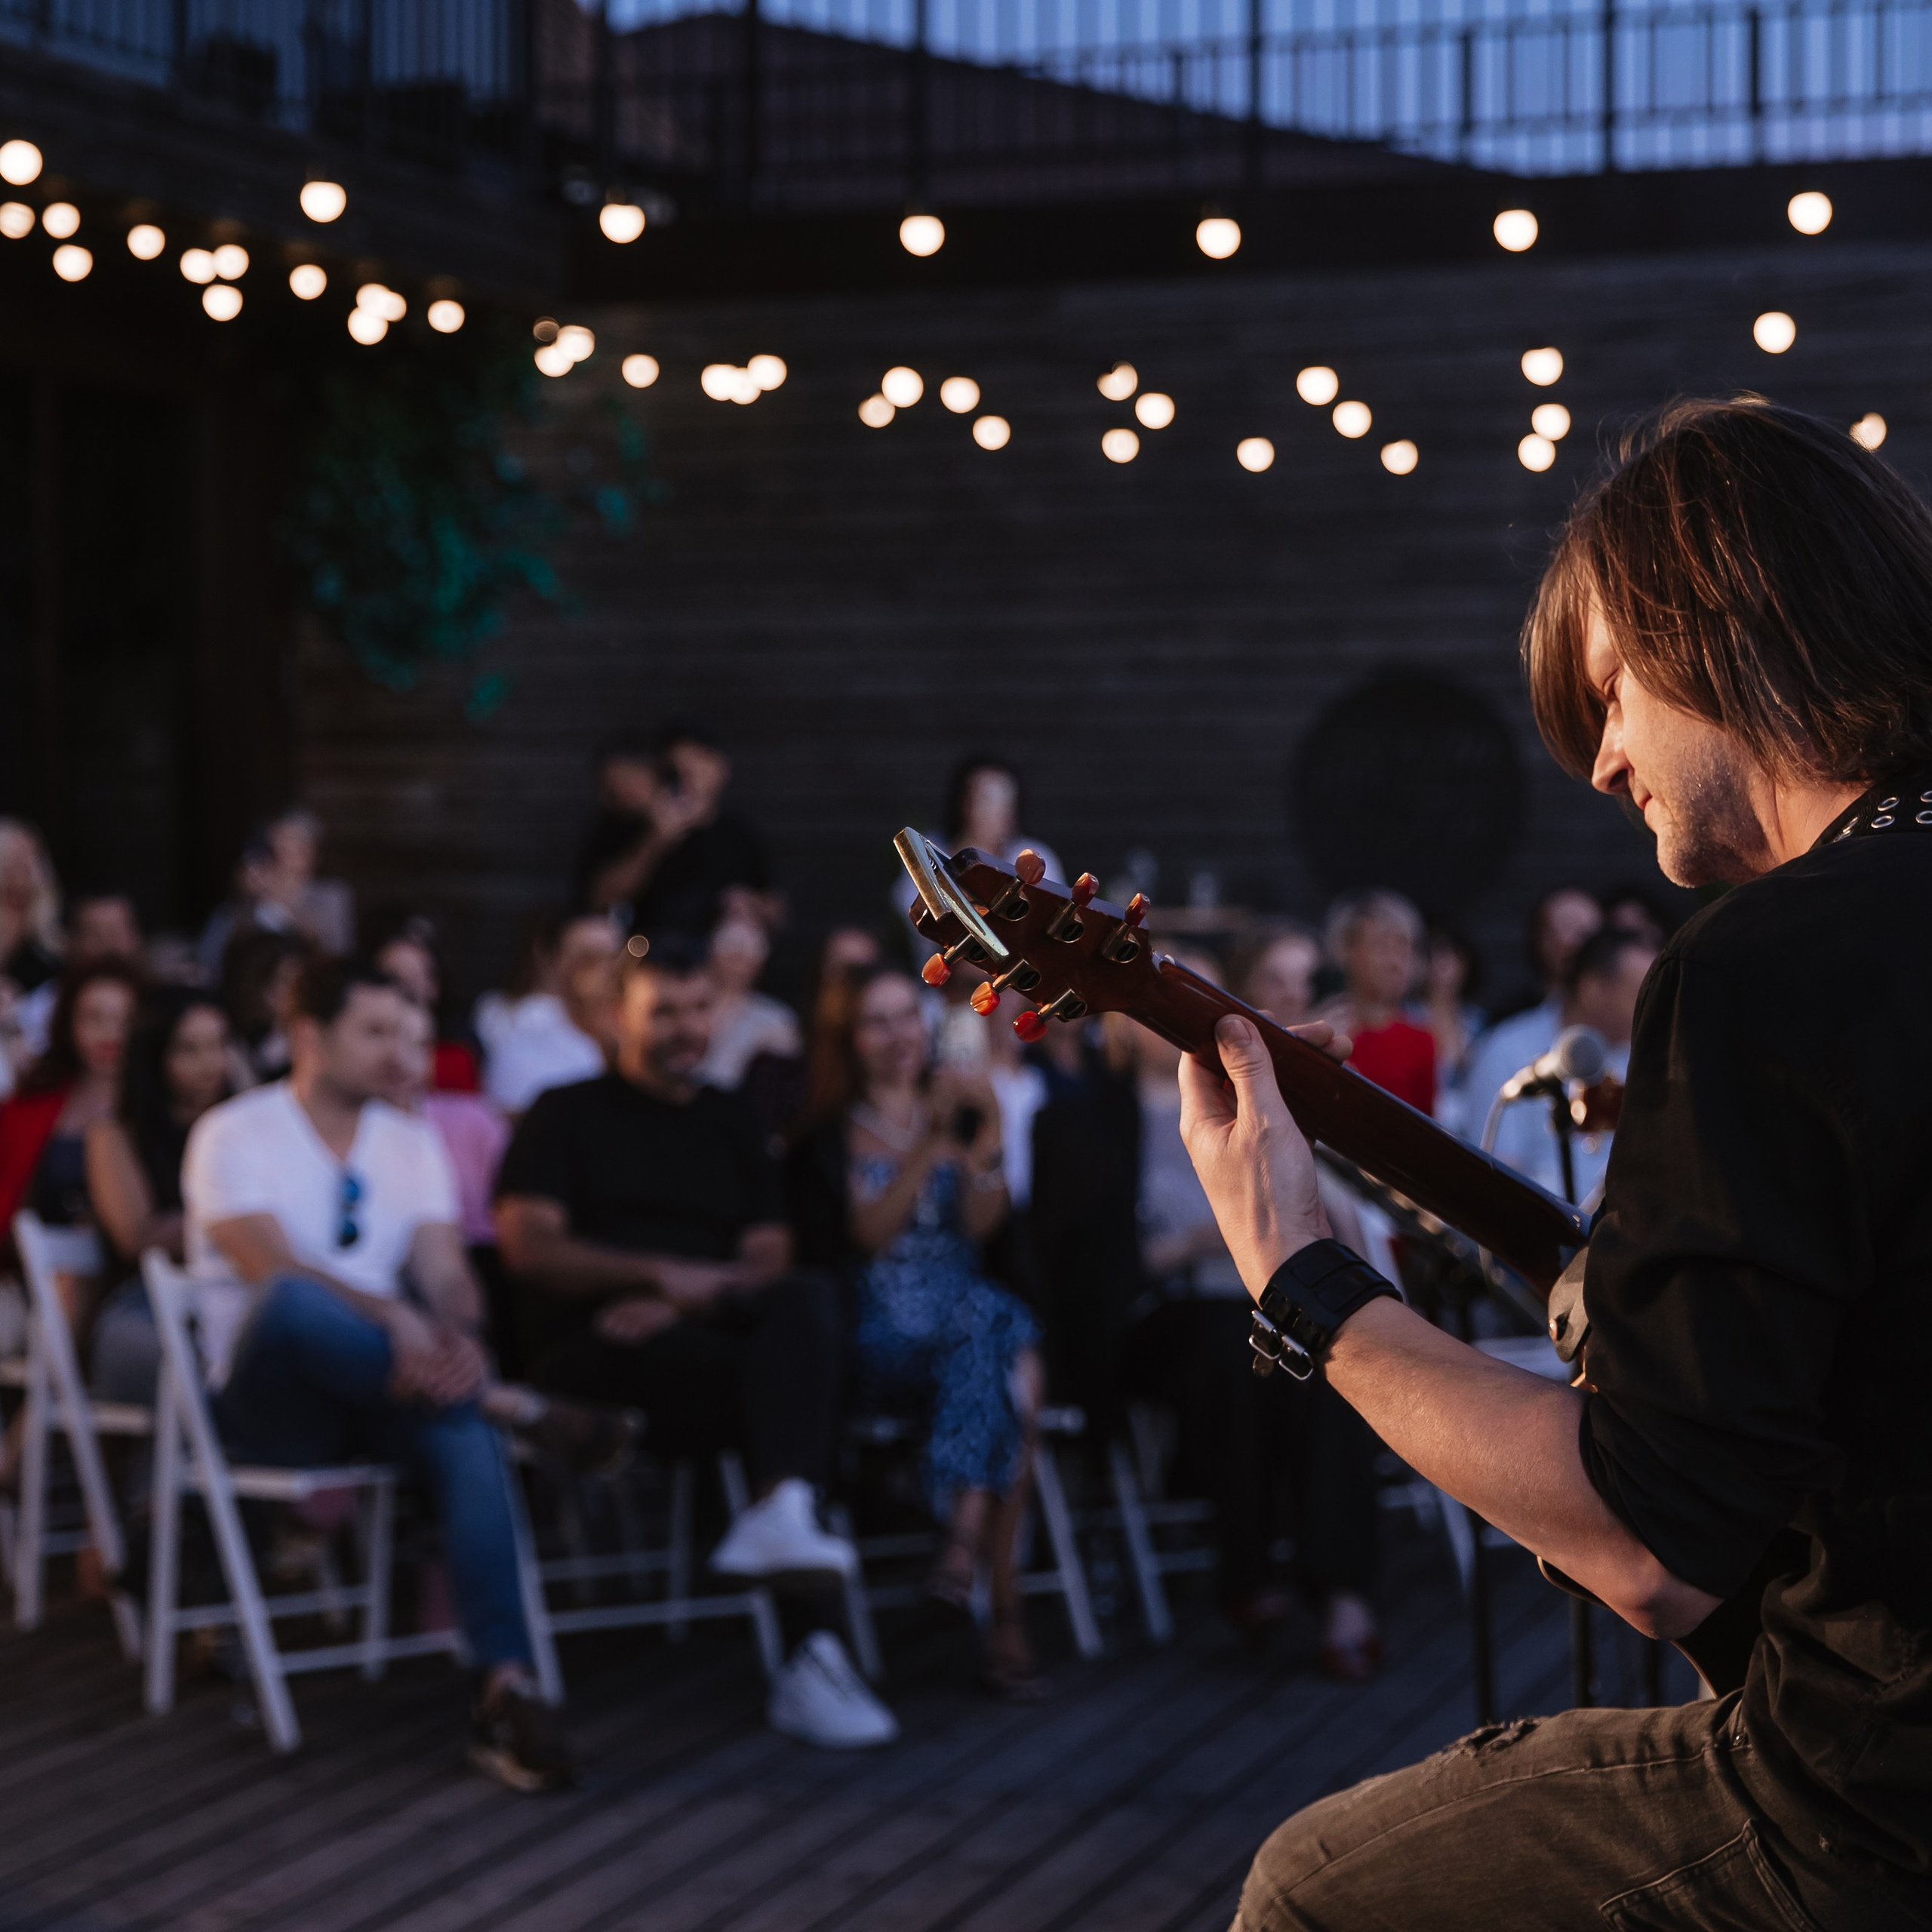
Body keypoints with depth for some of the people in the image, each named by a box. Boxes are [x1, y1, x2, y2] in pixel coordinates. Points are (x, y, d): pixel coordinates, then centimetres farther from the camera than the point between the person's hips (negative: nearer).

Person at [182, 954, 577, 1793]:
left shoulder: (412, 1142, 16)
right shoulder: (235, 1134, 0)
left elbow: (444, 1269, 3)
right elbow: (271, 1265, -17)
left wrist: (455, 1335, -22)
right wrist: (391, 1318, -31)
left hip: (379, 1384, 4)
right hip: (268, 1399, -4)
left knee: (469, 1435, -32)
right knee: (293, 1303, -39)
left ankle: (506, 1688, -39)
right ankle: (511, 1401, -28)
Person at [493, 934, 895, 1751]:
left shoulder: (730, 1124, 25)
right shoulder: (568, 1115, 14)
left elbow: (768, 1259, 11)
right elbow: (529, 1247, -1)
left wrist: (691, 1300, -10)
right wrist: (663, 1273, -11)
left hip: (713, 1338, 4)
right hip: (595, 1348, -4)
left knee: (807, 1300, -32)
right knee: (800, 1385, -31)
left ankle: (778, 1515, -48)